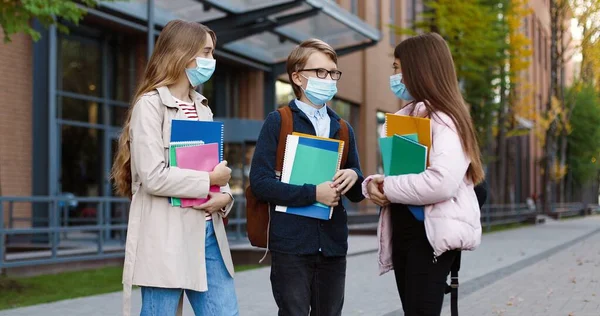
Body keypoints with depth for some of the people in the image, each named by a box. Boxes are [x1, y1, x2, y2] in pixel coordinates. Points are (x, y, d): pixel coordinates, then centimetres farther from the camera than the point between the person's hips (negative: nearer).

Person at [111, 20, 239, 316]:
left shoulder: (202, 107, 16)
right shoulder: (150, 104, -8)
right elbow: (154, 177, -18)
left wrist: (224, 196, -6)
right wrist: (210, 180, -10)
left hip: (207, 233, 7)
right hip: (167, 237, -7)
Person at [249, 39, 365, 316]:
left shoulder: (342, 129, 14)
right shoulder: (278, 122, -2)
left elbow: (356, 195, 18)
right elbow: (260, 182, -12)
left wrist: (354, 178, -6)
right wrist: (313, 193, -19)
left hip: (333, 244, 5)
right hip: (291, 244, -5)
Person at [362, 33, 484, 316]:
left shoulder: (444, 118, -13)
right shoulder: (406, 116, 16)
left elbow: (442, 182, -28)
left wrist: (389, 188, -15)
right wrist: (373, 184, -6)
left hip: (431, 232, -9)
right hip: (402, 228, 9)